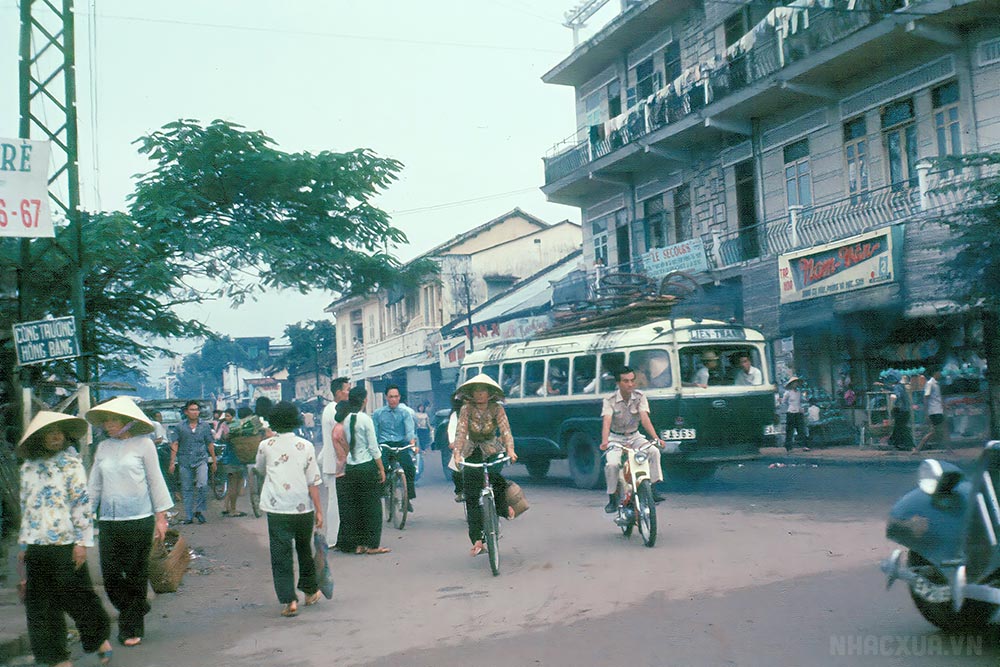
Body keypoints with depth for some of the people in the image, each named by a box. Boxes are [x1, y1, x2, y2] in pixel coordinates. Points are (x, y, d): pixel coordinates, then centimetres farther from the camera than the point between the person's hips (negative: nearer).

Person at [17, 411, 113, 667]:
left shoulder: (71, 463, -3)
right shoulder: (28, 468, 9)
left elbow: (82, 503, -6)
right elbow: (25, 508, 16)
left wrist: (83, 541, -10)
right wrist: (23, 545, 15)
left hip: (65, 543, -4)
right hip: (36, 547, 4)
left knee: (78, 597, 3)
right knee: (40, 604, 6)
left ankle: (100, 638, 24)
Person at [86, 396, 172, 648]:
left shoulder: (143, 444, -2)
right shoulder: (103, 447, 9)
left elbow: (155, 481, 1)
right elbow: (95, 485, 14)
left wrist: (161, 517, 0)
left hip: (139, 520, -4)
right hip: (108, 521, 4)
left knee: (136, 575, 4)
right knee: (110, 575, 2)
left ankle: (131, 628, 19)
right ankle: (138, 609, 27)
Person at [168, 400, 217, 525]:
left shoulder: (205, 426, 7)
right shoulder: (180, 427, 5)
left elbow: (210, 444, 11)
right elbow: (175, 445, 3)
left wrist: (214, 461, 12)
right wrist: (172, 462, -3)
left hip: (201, 460, -1)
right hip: (185, 462, 1)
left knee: (203, 485, -17)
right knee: (186, 489, 5)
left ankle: (199, 511, 1)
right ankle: (189, 516, 14)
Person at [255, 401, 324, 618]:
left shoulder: (266, 446, -3)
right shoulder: (306, 446, -4)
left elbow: (260, 470, 17)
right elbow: (313, 482, -4)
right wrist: (319, 510, 1)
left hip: (276, 509, -1)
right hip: (303, 508, 1)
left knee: (281, 555, 3)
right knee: (305, 551, 19)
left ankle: (289, 600, -5)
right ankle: (310, 591, 32)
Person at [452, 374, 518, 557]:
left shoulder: (496, 409, -8)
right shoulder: (466, 409, -9)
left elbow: (505, 430, -17)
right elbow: (460, 432, -17)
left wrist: (510, 449, -35)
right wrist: (457, 453, -32)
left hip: (492, 449, 0)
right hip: (472, 451, 1)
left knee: (496, 476, -28)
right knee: (471, 495, -6)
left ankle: (502, 507, 6)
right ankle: (477, 540, -4)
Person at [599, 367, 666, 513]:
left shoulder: (640, 397, -7)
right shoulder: (610, 400, -13)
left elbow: (645, 418, -18)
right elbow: (606, 421, -26)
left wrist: (656, 438, -34)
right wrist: (604, 441, -44)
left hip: (634, 437, 2)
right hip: (616, 439, -2)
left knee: (654, 451, -25)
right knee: (612, 464, -28)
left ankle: (653, 489, -16)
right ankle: (612, 499, -10)